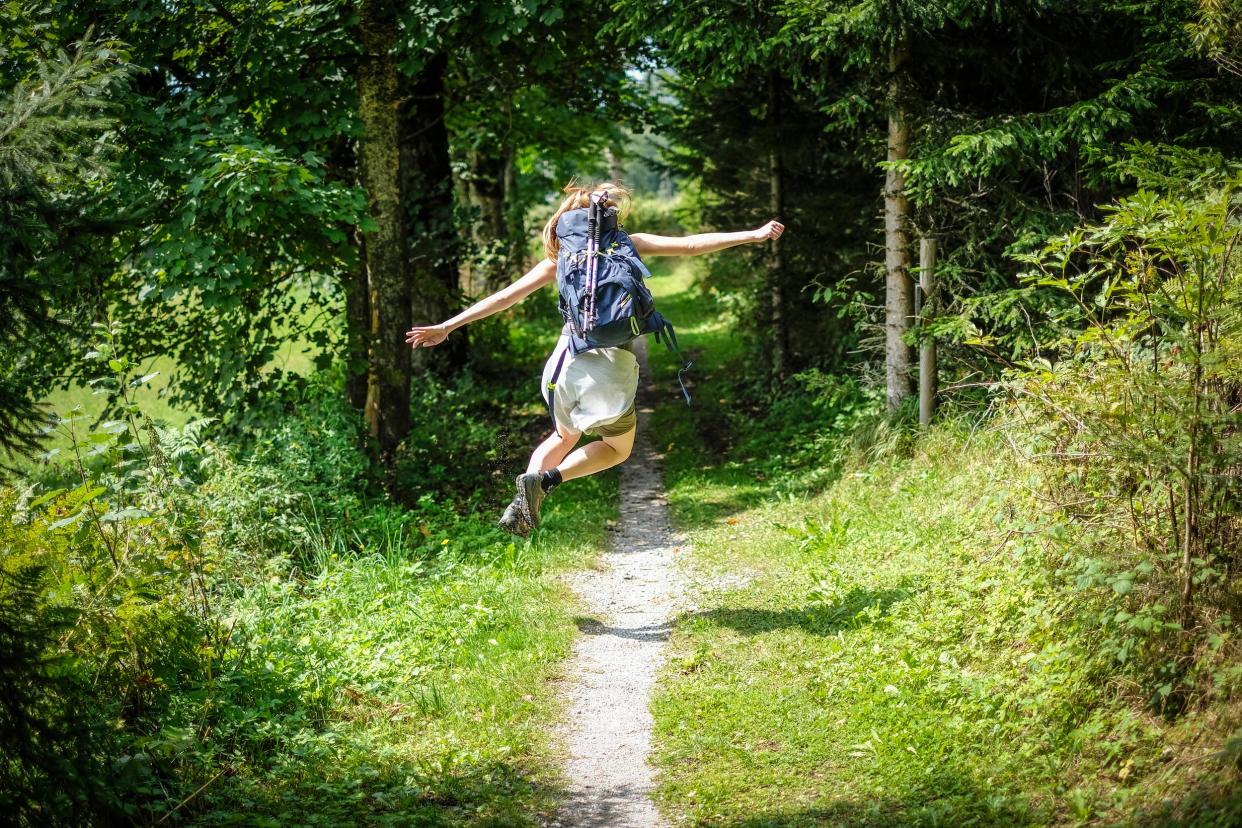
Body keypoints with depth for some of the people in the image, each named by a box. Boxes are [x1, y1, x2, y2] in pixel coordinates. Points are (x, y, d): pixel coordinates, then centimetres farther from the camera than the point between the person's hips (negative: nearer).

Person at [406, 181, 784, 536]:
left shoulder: (561, 257, 10)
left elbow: (505, 296, 7)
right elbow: (690, 245, -2)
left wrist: (446, 326, 10)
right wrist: (753, 236, 2)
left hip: (571, 356, 4)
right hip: (613, 361, -3)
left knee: (564, 438, 28)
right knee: (618, 448, 18)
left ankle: (522, 500, 5)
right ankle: (545, 479, -6)